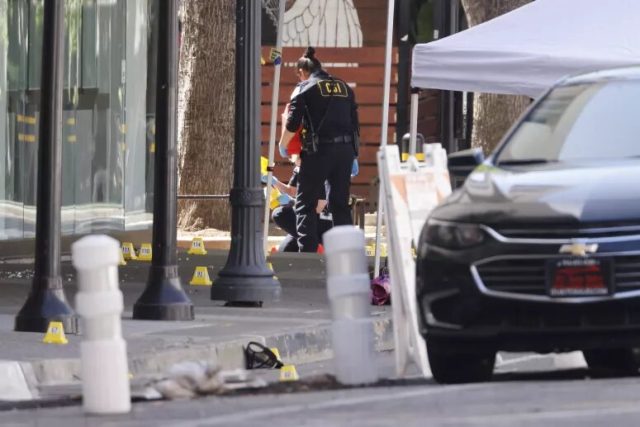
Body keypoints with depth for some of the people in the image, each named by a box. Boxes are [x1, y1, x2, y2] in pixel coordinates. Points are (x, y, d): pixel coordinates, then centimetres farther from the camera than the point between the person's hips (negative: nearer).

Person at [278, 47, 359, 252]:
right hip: (346, 149, 5)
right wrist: (354, 156, 21)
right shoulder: (345, 88, 16)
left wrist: (282, 146, 13)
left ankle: (307, 252, -9)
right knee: (340, 205, 12)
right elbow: (354, 125, 16)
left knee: (305, 204, 1)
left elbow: (292, 125, -5)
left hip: (319, 150, -5)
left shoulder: (306, 88, 0)